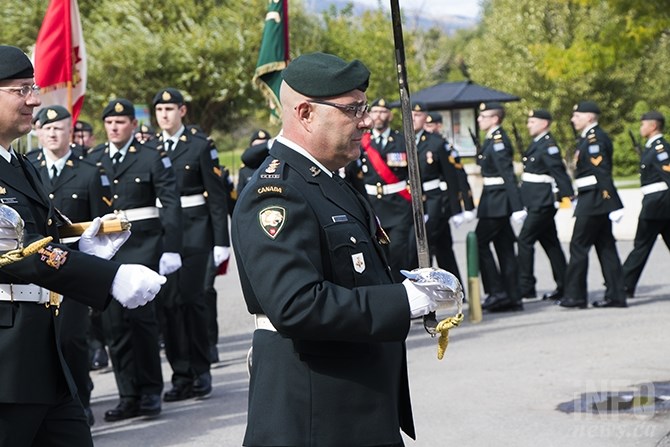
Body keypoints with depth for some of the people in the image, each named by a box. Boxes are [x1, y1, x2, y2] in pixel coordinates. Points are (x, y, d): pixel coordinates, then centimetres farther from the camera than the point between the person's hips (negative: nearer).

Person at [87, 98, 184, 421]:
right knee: (113, 321, 1)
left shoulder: (152, 158, 1)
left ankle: (150, 391, 4)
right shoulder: (92, 160, 10)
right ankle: (129, 396, 9)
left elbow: (171, 204, -2)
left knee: (140, 314, -9)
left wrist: (171, 249, -10)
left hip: (143, 245, -3)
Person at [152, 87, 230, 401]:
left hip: (194, 231, -3)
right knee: (168, 301, 0)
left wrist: (221, 241, -6)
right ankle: (181, 374, 8)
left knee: (191, 298, -7)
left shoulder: (200, 146, 1)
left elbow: (216, 196, 0)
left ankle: (200, 371, 6)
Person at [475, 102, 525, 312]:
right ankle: (513, 297, 11)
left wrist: (517, 207, -26)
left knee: (479, 243, -5)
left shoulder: (498, 141, -16)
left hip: (497, 201, -10)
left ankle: (497, 291, -4)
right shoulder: (492, 139, 14)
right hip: (494, 200, 10)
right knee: (504, 247, 9)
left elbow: (508, 175, -21)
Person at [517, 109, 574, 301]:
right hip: (536, 202, 10)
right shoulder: (537, 144, 16)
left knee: (525, 240, -9)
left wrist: (569, 196, -21)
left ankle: (525, 287, -6)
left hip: (542, 202, -10)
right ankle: (564, 287, 15)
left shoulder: (549, 146, -14)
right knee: (550, 243, 11)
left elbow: (559, 173, -18)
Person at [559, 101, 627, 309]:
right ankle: (615, 295, 9)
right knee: (605, 246, 8)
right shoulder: (589, 138, 16)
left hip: (593, 201, -10)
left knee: (579, 245, -5)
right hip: (590, 200, 10)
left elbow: (603, 173, -20)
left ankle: (575, 295, -2)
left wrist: (614, 205, -25)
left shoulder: (594, 138, -14)